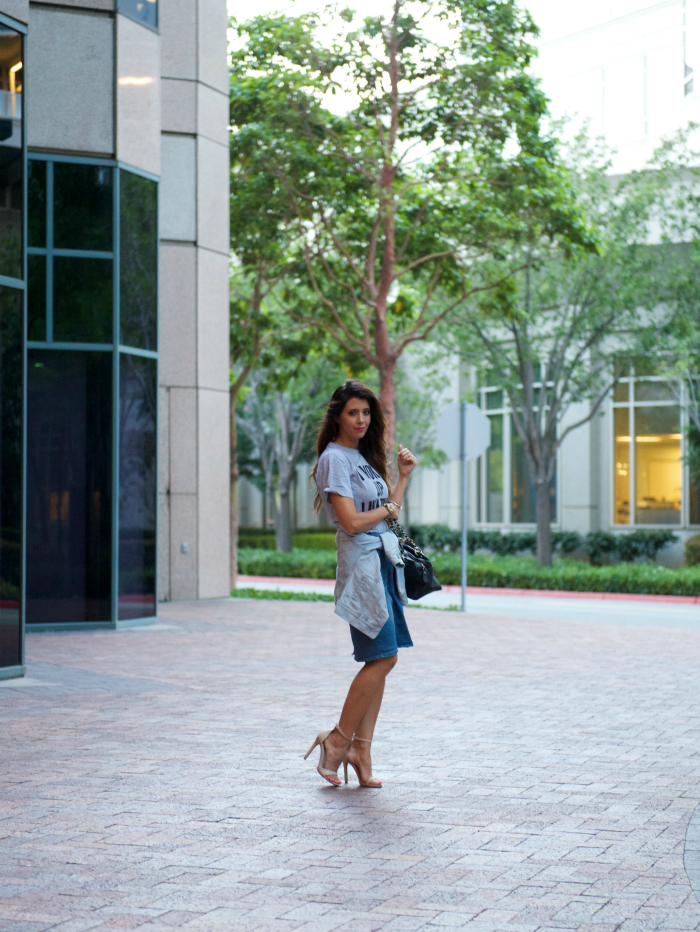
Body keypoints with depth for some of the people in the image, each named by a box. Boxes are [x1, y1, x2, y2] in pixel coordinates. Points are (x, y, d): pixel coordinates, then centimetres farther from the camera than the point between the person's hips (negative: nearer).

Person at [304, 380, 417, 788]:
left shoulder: (364, 457, 20)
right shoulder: (334, 458, -8)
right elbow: (351, 521, -17)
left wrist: (404, 476, 13)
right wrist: (387, 511, -1)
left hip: (385, 562, 9)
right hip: (361, 563, -9)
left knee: (381, 659, 4)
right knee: (382, 656, -12)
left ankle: (361, 750, 6)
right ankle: (339, 739, -1)